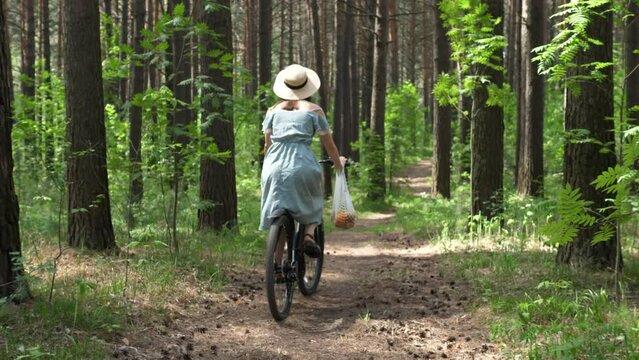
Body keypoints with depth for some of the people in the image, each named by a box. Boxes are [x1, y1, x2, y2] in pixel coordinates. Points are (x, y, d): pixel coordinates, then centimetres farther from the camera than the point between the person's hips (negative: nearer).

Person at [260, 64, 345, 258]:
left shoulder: (273, 110, 16)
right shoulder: (314, 110, 9)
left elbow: (267, 144, 15)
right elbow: (329, 145, 11)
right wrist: (339, 164, 28)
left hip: (275, 167, 2)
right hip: (302, 165, -2)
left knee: (277, 215, 11)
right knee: (312, 204, 21)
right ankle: (309, 234, -6)